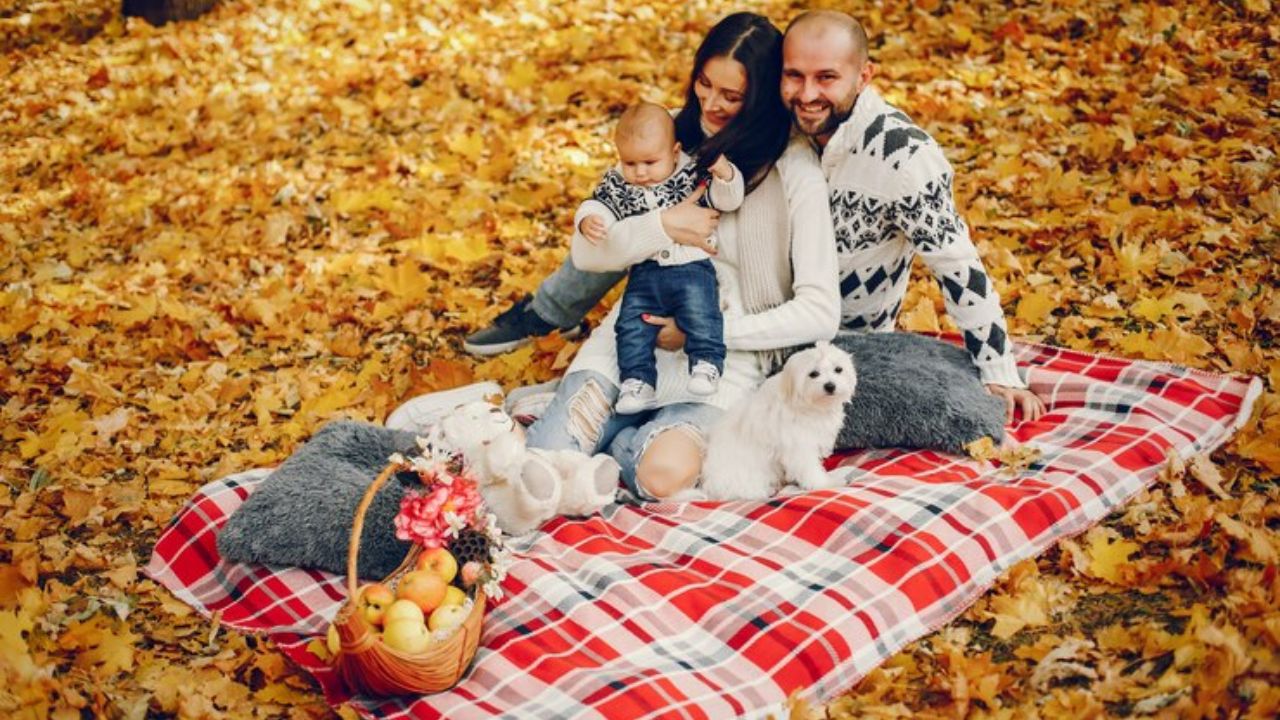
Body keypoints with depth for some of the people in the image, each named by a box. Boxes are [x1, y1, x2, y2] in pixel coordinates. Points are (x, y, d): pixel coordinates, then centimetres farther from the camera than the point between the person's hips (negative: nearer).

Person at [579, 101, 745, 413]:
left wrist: (724, 173, -23)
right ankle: (638, 381, -4)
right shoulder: (618, 182, 9)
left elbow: (727, 200, -2)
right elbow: (600, 203, 3)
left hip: (692, 267, -3)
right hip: (644, 273, 3)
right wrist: (588, 219, -20)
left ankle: (706, 364, -14)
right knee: (632, 326, -6)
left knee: (701, 314, -23)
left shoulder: (693, 174, 2)